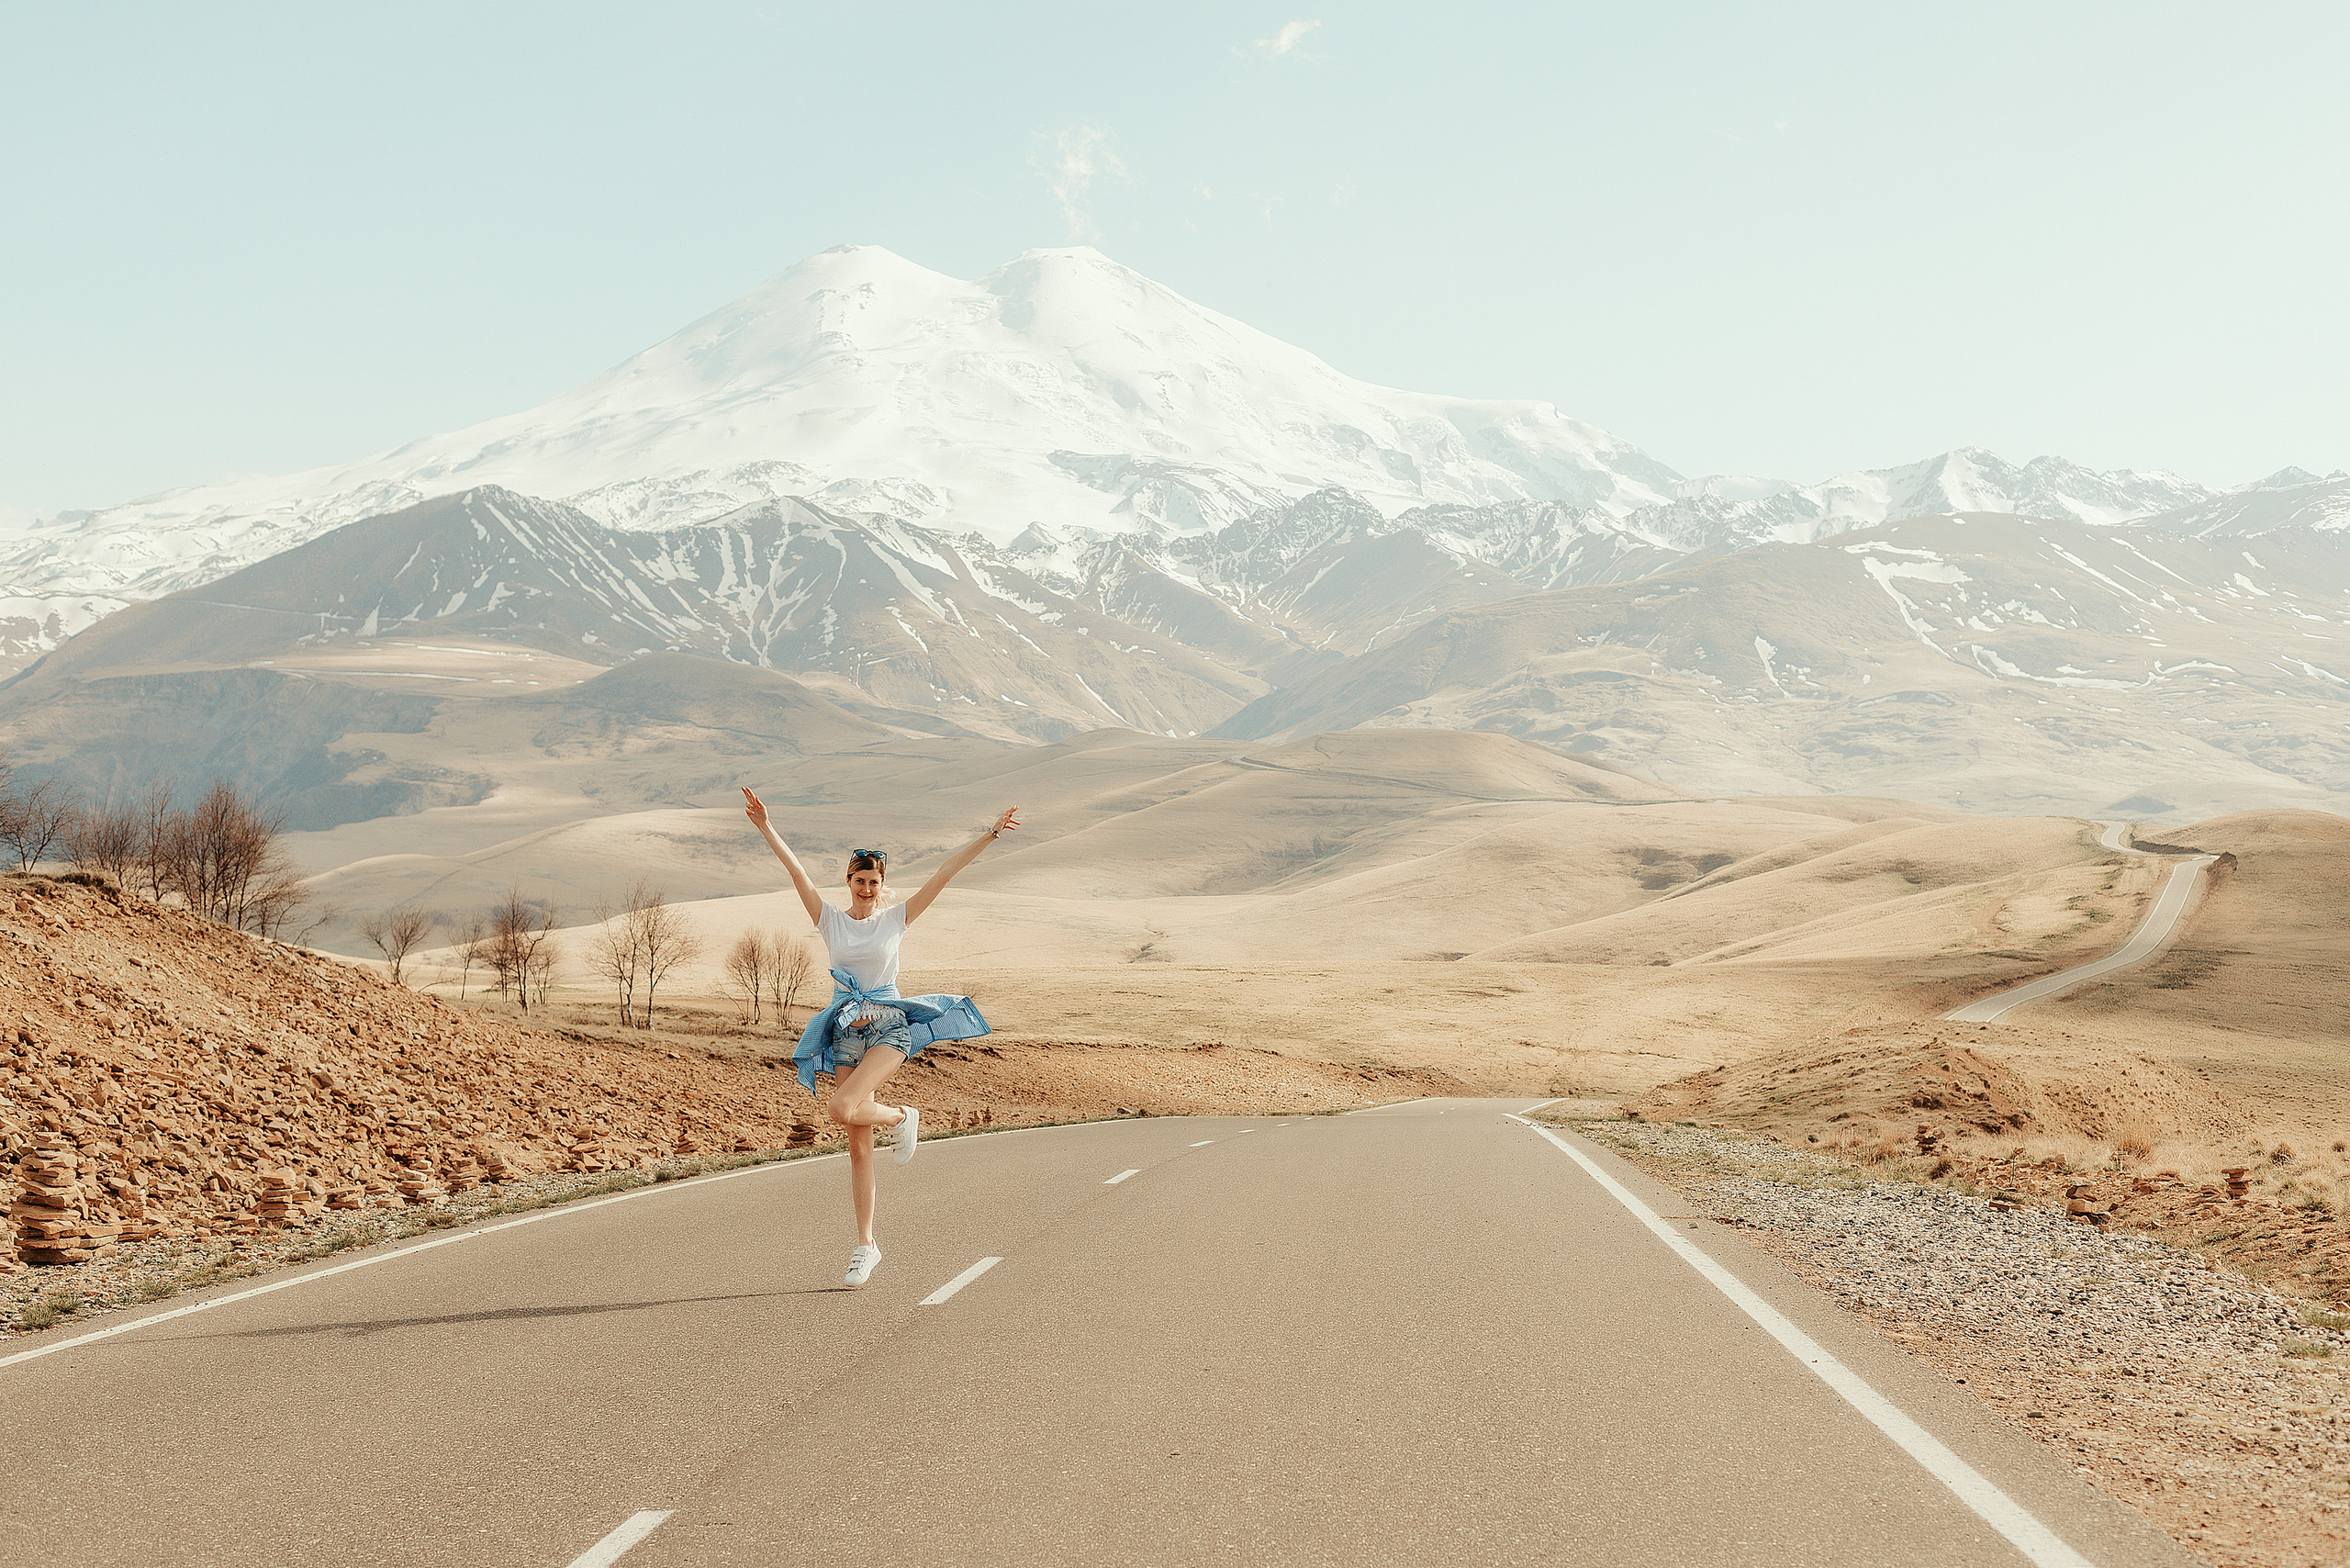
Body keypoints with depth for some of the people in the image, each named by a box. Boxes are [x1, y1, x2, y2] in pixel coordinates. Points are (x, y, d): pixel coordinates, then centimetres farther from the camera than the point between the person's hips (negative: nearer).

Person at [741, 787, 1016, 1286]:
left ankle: (902, 1116, 6)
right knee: (859, 1145, 3)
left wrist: (990, 835, -8)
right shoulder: (830, 919, 4)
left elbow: (945, 873, -4)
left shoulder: (896, 918, 1)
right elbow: (796, 871, -5)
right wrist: (765, 828, -15)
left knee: (841, 1109, -26)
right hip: (846, 1034, 3)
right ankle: (866, 1244, 12)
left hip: (889, 1029, -3)